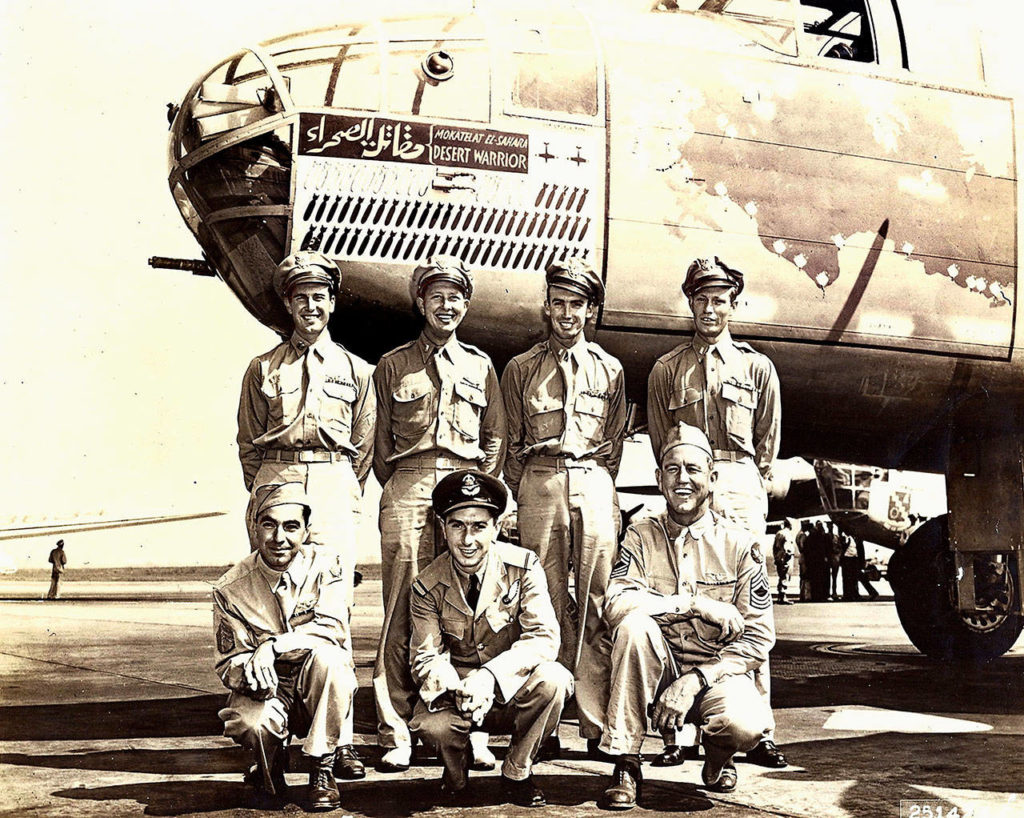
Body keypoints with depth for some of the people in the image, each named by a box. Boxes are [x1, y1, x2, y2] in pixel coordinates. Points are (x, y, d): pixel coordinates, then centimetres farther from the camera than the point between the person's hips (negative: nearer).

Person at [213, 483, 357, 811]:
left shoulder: (327, 565, -9)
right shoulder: (232, 588, -8)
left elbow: (333, 628, -22)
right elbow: (228, 662, -5)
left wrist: (272, 646, -34)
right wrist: (248, 670, -30)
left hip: (319, 690, 0)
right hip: (268, 692, 0)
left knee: (326, 655, -34)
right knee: (255, 723, -35)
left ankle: (323, 771, -17)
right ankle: (272, 765, 7)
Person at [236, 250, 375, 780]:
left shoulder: (356, 370, 14)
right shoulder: (263, 369, 14)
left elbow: (364, 446, 14)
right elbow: (249, 443, 15)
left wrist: (344, 494, 7)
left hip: (333, 491, 0)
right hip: (275, 483, 1)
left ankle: (340, 740, -6)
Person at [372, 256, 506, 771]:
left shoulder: (480, 366, 18)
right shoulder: (393, 366, 13)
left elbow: (495, 437, 18)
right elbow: (380, 440, 13)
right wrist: (396, 488, 6)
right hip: (409, 490, -1)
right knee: (402, 613, -5)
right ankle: (396, 736, -1)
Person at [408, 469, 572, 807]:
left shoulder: (523, 567, -12)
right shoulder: (427, 586, -8)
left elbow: (544, 638, -19)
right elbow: (427, 658, -8)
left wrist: (489, 674, -35)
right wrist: (459, 689, -32)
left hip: (513, 687, 0)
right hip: (454, 689, 0)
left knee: (551, 679, -33)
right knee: (431, 725, -32)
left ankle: (517, 773, -5)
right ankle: (456, 775, 8)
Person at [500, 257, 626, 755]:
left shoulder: (609, 370, 15)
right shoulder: (521, 369, 13)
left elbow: (615, 442, 17)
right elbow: (511, 441, 13)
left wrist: (599, 487, 8)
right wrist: (525, 495, 6)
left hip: (594, 485, 1)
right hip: (539, 485, 0)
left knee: (596, 602, -6)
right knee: (548, 604, -3)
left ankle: (597, 722, -5)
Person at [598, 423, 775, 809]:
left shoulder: (739, 545, -2)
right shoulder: (641, 538, 2)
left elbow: (758, 639, -6)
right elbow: (616, 605, -16)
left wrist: (694, 681, -18)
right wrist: (696, 605, -22)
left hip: (717, 672, -1)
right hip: (658, 671, 1)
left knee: (746, 723, -34)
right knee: (635, 624, -30)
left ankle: (717, 755, 8)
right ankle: (625, 763, -19)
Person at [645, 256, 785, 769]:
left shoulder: (757, 368, 16)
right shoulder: (667, 369, 14)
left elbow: (768, 442, 15)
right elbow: (662, 444, 10)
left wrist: (753, 490, 4)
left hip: (742, 484, 0)